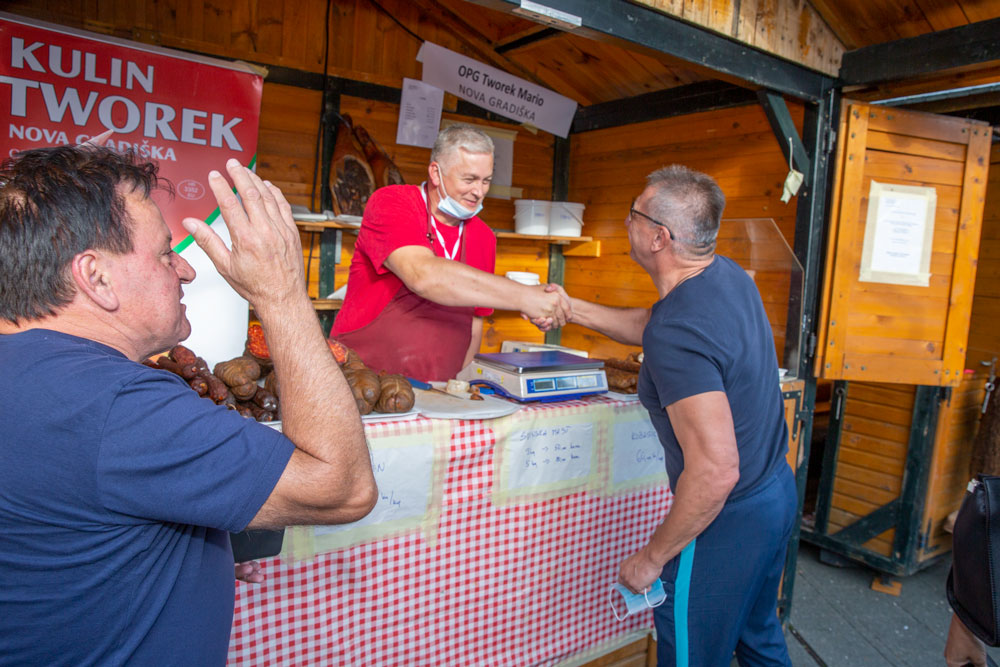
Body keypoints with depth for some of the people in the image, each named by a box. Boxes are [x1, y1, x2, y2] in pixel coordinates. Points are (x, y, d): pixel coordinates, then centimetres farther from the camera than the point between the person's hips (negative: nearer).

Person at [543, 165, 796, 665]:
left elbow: (716, 471, -33)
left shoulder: (678, 333, -31)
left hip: (728, 518, -9)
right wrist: (571, 308, 12)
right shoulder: (727, 274, -2)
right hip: (776, 491, 9)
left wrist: (651, 557, -20)